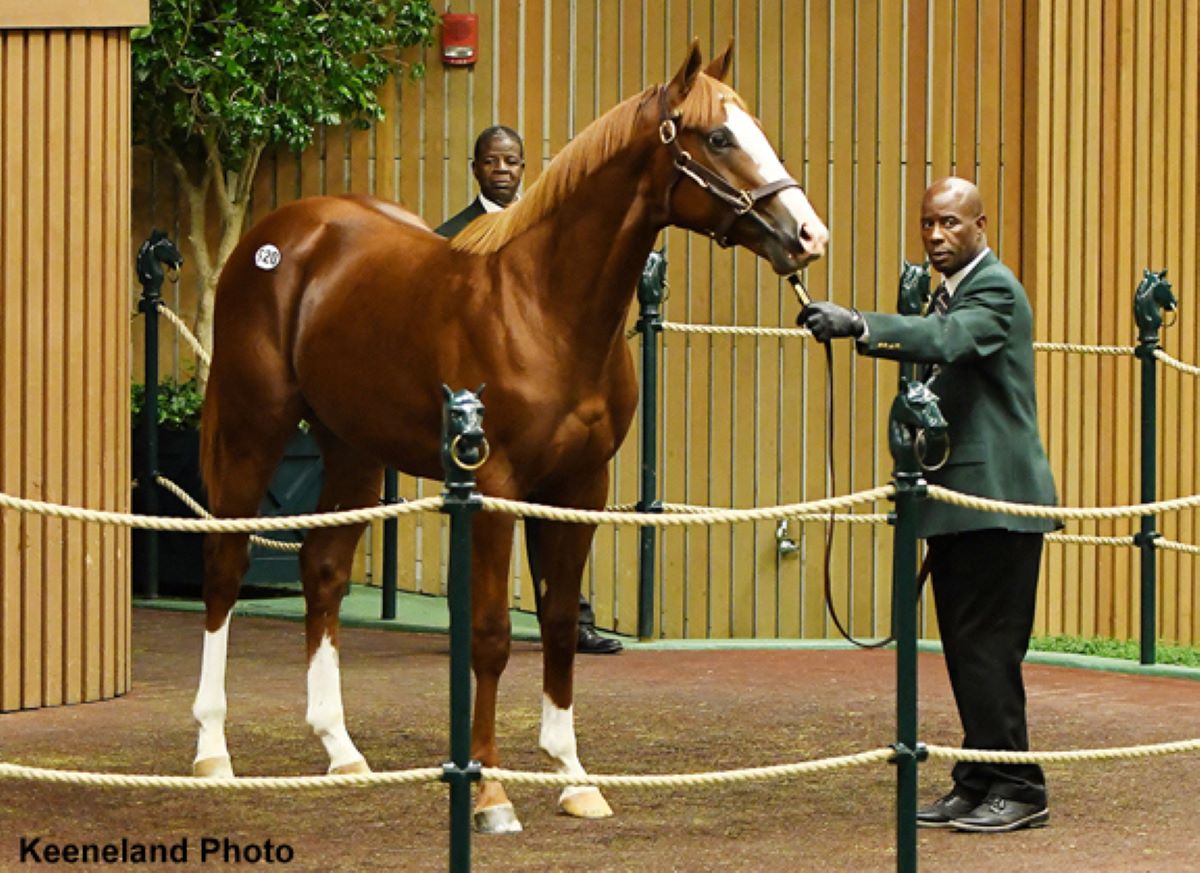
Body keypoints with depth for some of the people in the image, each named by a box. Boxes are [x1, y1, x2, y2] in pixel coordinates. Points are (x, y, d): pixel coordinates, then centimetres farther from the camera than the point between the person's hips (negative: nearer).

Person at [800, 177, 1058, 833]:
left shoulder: (995, 290, -12)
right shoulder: (947, 292, 18)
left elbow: (949, 340, -32)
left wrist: (859, 326, -42)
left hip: (996, 500, -10)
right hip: (957, 500, 10)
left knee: (988, 648, -9)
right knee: (965, 648, 11)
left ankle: (1019, 790, -4)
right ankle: (977, 785, 16)